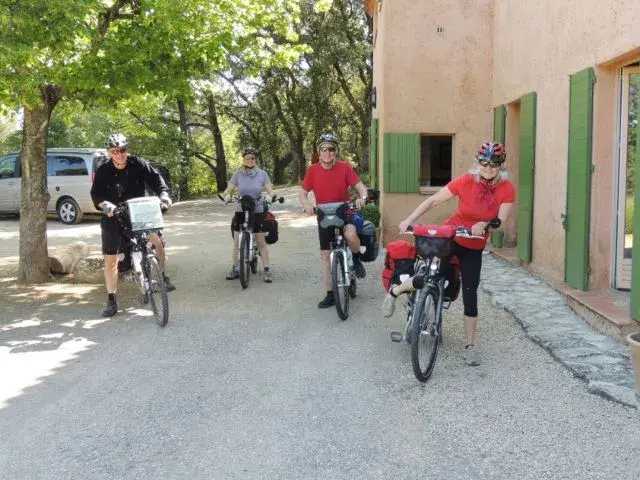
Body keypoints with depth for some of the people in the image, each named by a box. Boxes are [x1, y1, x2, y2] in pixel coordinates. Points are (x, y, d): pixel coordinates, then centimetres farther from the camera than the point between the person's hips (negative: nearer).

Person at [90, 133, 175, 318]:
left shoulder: (138, 164, -6)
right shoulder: (103, 171, -6)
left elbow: (155, 178, -9)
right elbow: (96, 194, -10)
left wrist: (163, 193, -28)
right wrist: (105, 205, -31)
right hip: (113, 218, 1)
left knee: (157, 240, -26)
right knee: (110, 259, 4)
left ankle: (163, 277, -3)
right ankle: (111, 301, 16)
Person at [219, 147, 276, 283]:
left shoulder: (262, 174, -2)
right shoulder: (237, 174, -1)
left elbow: (270, 190, -5)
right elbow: (228, 189, -1)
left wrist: (271, 195, -27)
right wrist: (227, 195, -24)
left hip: (257, 212, -1)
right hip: (241, 211, 1)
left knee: (261, 242, -2)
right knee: (237, 242, 4)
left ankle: (267, 270, 4)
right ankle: (234, 269, 15)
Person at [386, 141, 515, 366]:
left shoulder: (507, 189, -14)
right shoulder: (466, 181, -17)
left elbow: (501, 220, -21)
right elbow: (433, 200, -12)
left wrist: (484, 224, -43)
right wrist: (409, 220, -18)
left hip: (474, 248, 1)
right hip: (449, 237, -1)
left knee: (470, 295, 0)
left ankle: (470, 345, 11)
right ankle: (394, 291, 27)